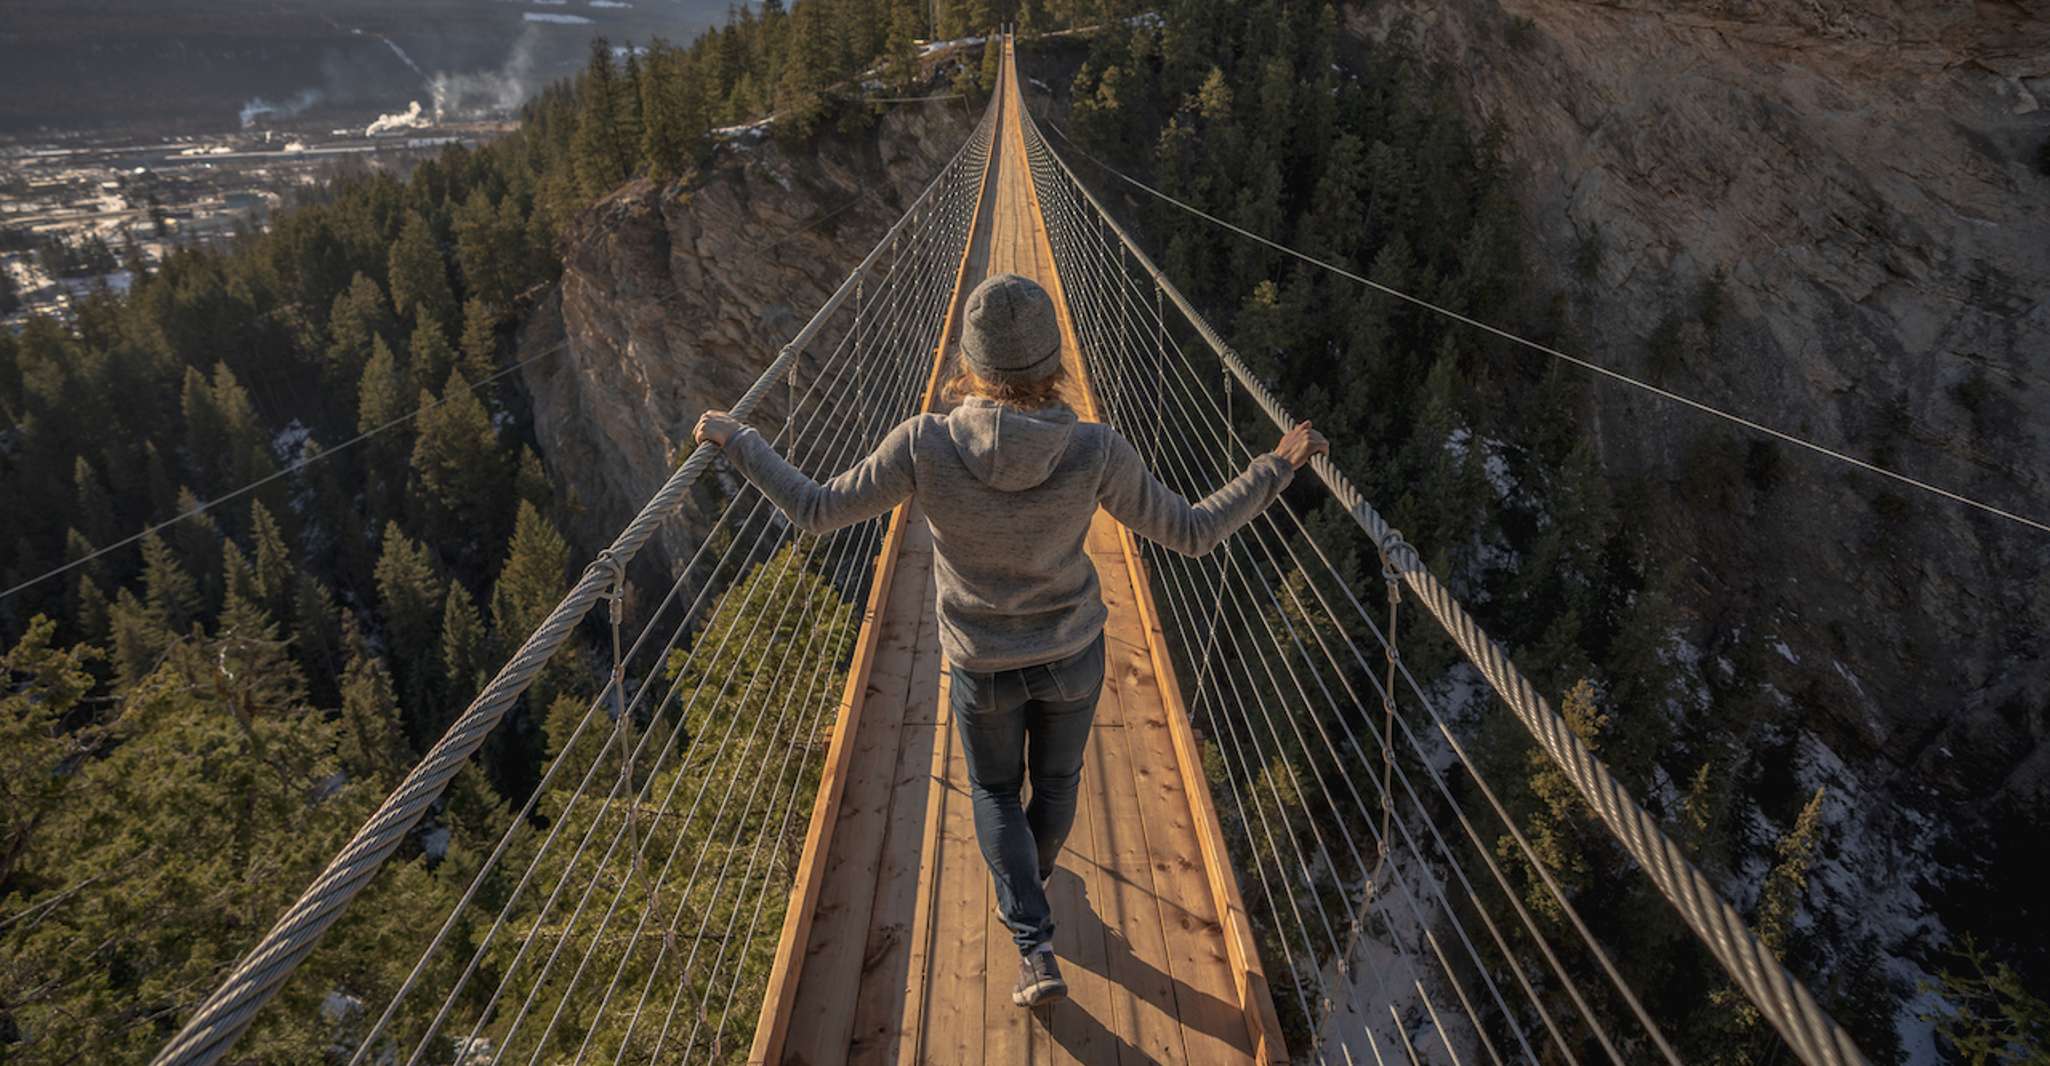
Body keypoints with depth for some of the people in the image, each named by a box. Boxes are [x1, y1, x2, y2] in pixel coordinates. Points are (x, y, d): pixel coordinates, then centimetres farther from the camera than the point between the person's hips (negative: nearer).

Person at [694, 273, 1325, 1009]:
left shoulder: (924, 444, -28)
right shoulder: (1095, 451, -27)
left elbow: (815, 512, -17)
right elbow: (1191, 533, -16)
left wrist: (736, 442, -3)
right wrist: (1279, 466, -6)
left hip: (983, 664, -1)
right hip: (1073, 654, 1)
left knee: (996, 789, 27)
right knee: (1055, 778, 30)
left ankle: (1036, 948, 17)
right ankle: (1024, 890, 57)